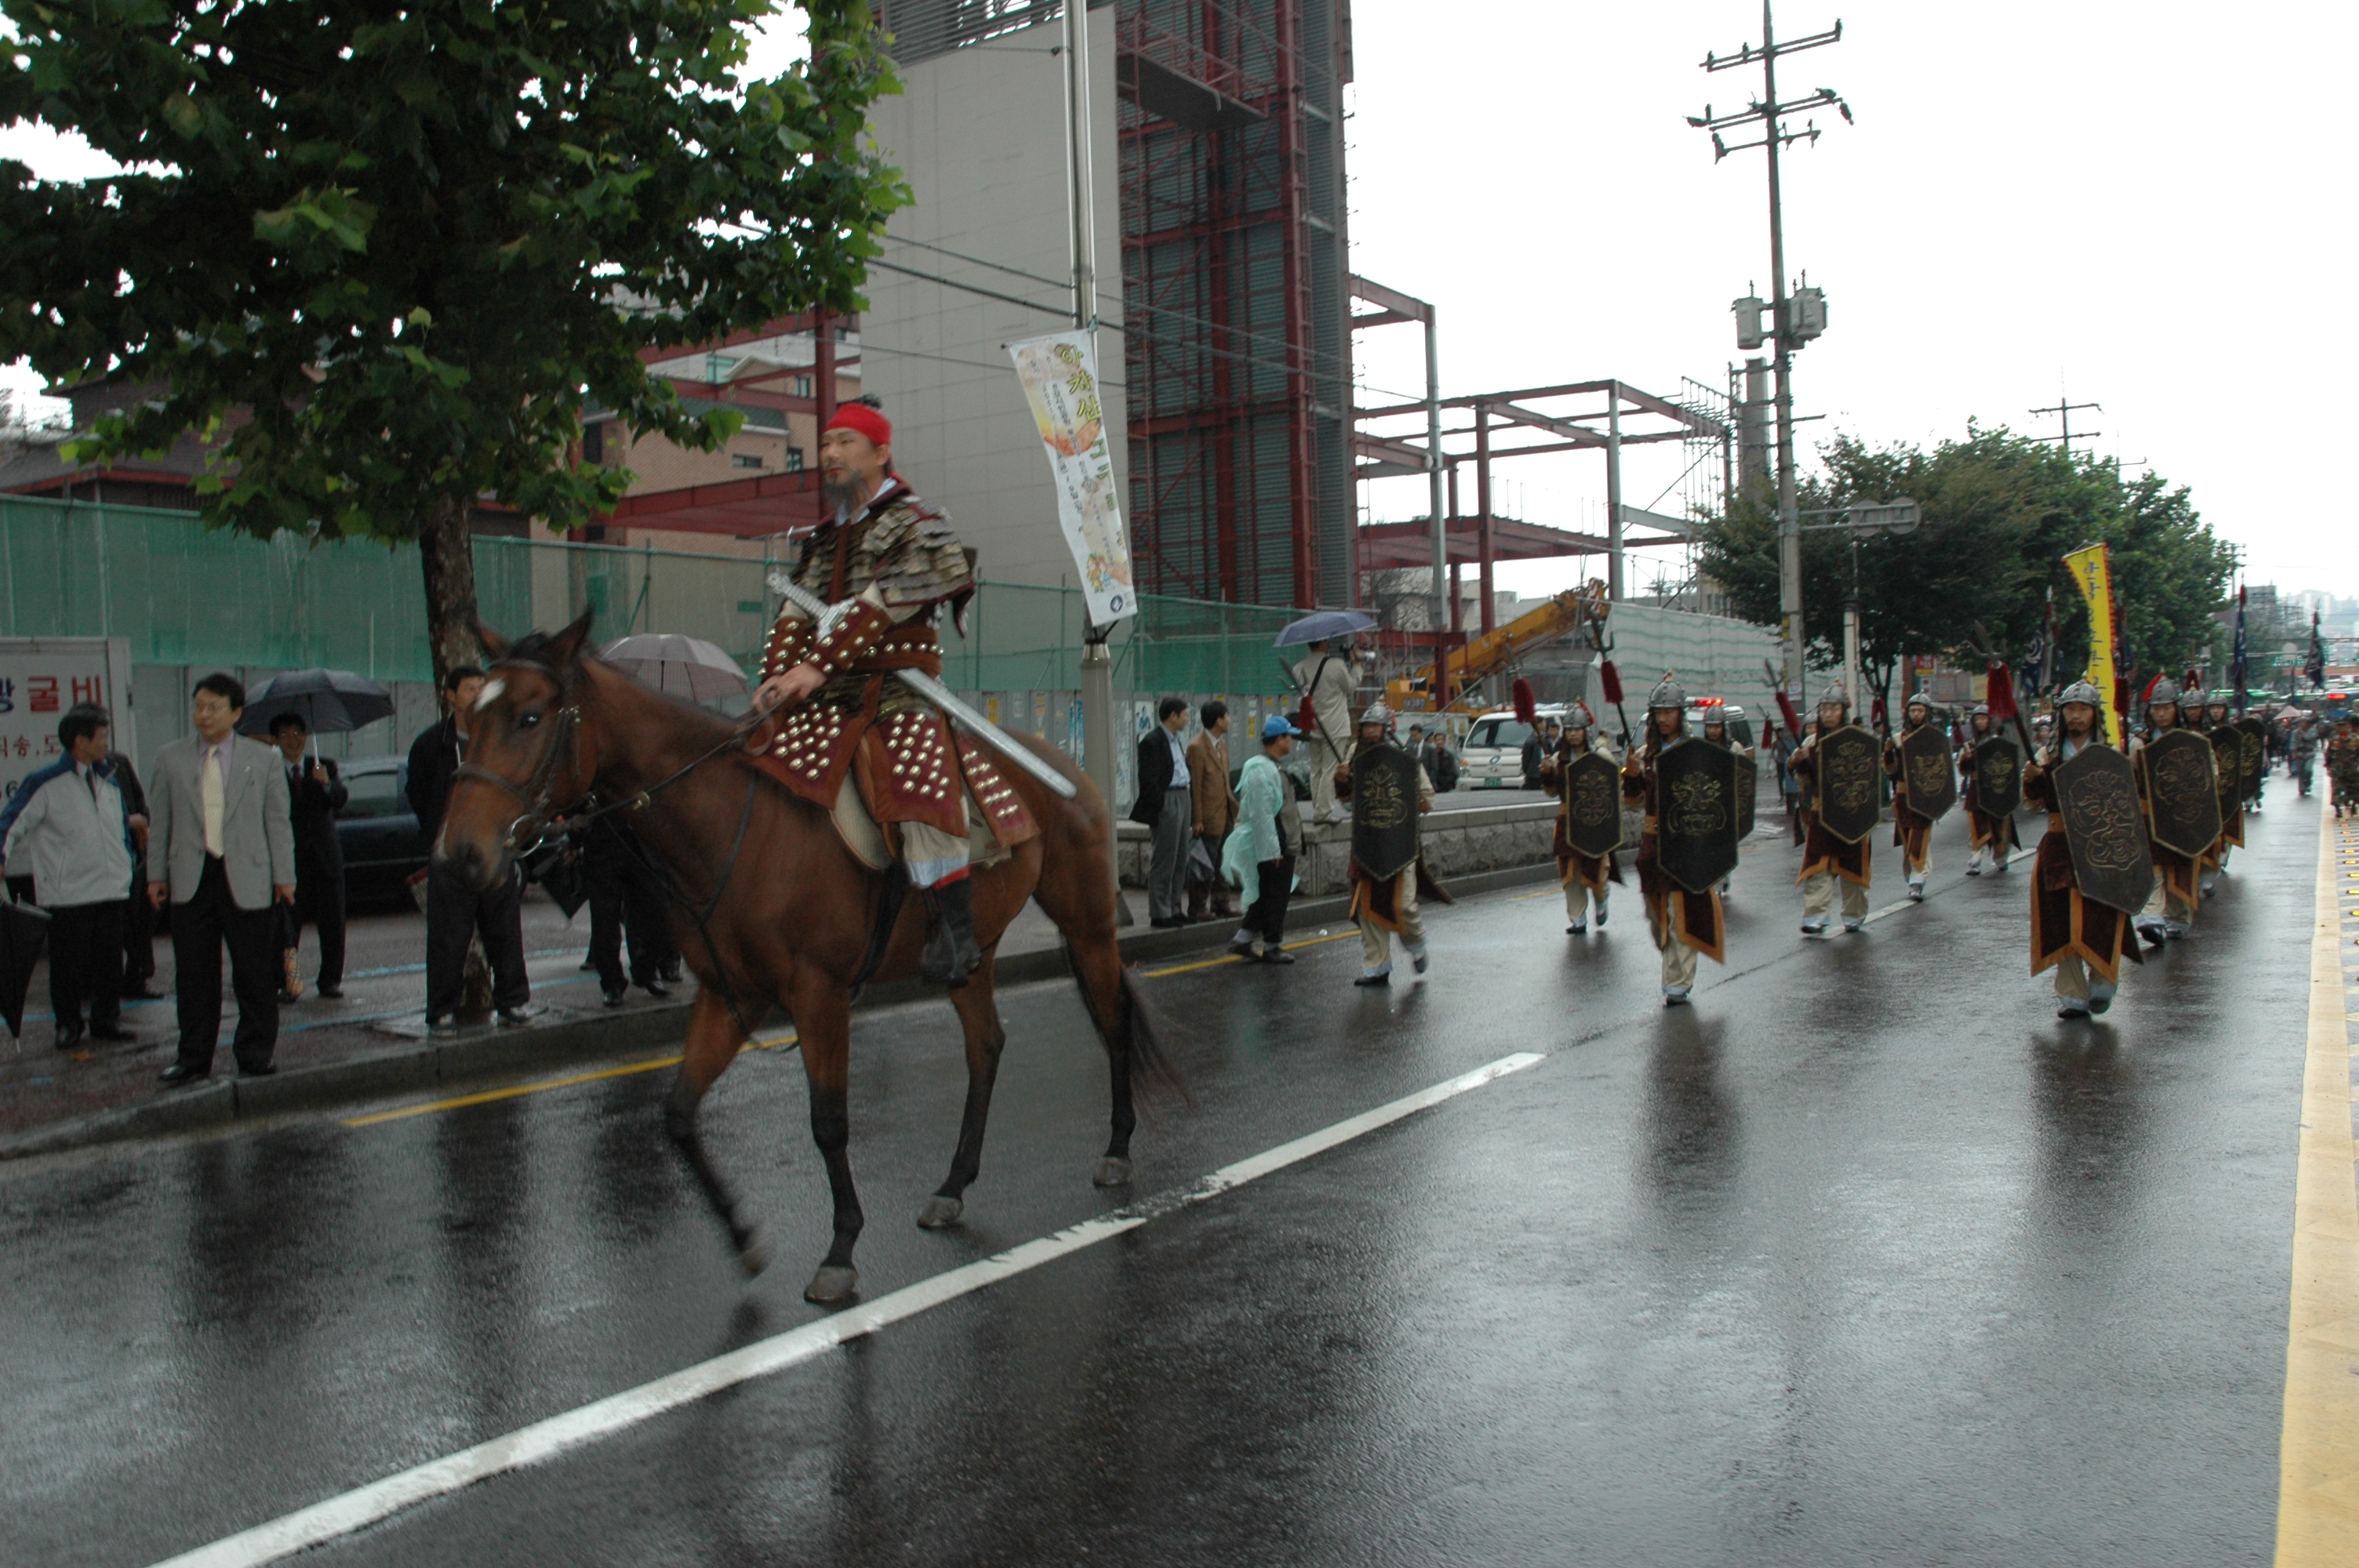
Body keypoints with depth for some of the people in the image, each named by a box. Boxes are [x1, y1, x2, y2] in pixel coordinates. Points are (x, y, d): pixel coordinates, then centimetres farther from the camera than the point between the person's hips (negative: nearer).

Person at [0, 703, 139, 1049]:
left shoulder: (108, 780, 13)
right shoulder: (45, 783, -6)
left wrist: (127, 863, 17)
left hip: (112, 888, 5)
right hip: (67, 893, -5)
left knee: (110, 959, 8)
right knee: (68, 963, 2)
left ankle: (107, 1020, 18)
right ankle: (67, 1025, 14)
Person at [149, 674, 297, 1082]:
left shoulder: (263, 758, 5)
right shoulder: (170, 757, 9)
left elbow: (278, 821, 5)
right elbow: (159, 821, 12)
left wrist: (284, 876, 1)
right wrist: (156, 873, 7)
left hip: (247, 880, -2)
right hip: (190, 880, 2)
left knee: (255, 975, 2)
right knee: (193, 976, 5)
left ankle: (255, 1056, 12)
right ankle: (194, 1058, 14)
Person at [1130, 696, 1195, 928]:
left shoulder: (1175, 740, 18)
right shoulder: (1152, 741, -12)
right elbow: (1149, 780, -16)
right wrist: (1159, 808, -18)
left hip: (1183, 799, 10)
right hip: (1167, 802, -10)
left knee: (1180, 860, 12)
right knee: (1164, 861, -5)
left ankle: (1174, 909, 20)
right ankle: (1159, 913, 0)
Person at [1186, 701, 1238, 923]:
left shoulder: (1222, 744, 13)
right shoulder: (1197, 747, -15)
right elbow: (1195, 786, -16)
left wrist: (1233, 804, 14)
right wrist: (1197, 820, -17)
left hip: (1225, 815, 9)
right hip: (1209, 817, -9)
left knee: (1222, 863, 14)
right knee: (1204, 865, -2)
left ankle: (1220, 905, 22)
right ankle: (1197, 909, 6)